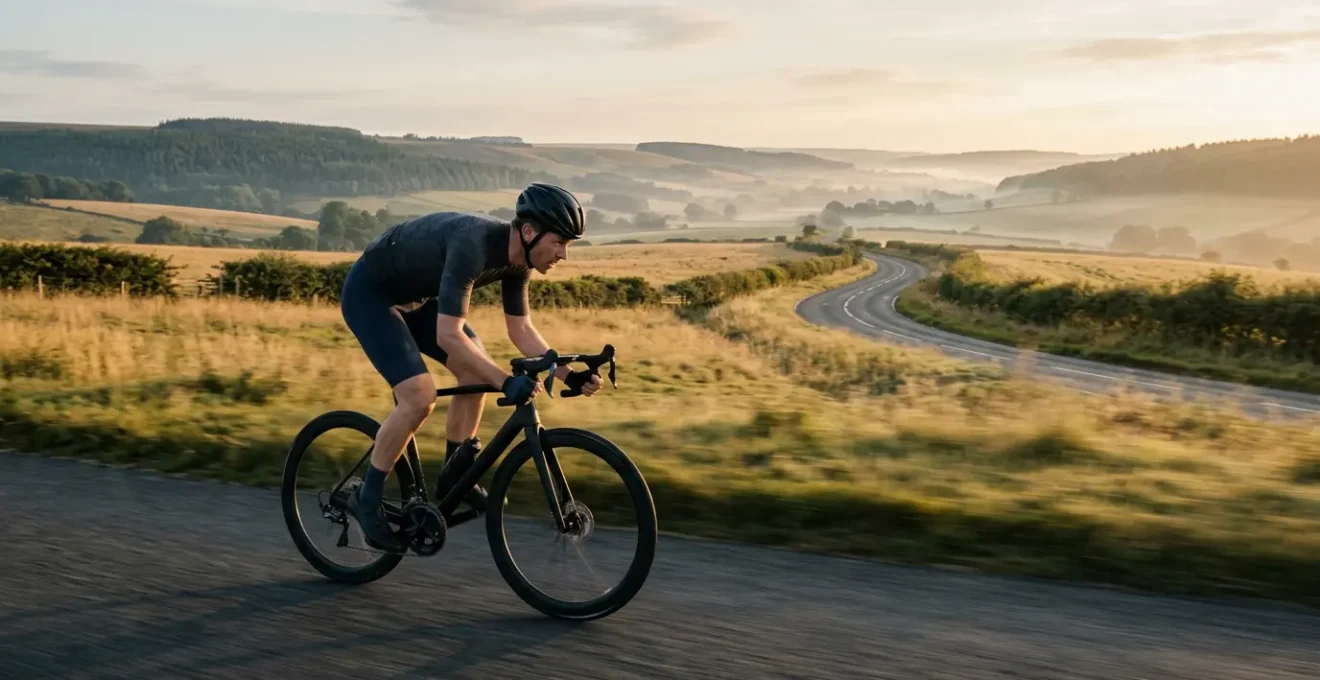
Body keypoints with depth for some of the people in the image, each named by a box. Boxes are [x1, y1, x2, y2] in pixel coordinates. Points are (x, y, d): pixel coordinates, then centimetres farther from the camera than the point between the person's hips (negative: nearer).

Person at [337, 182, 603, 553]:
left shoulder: (517, 258, -9)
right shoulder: (473, 244, -36)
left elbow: (521, 329, 0)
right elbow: (449, 336, -39)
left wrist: (569, 375, -10)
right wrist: (507, 382, -42)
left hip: (413, 296, 9)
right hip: (369, 294, -9)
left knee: (477, 370, -3)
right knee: (420, 397, -18)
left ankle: (455, 476, 11)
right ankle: (367, 498, -1)